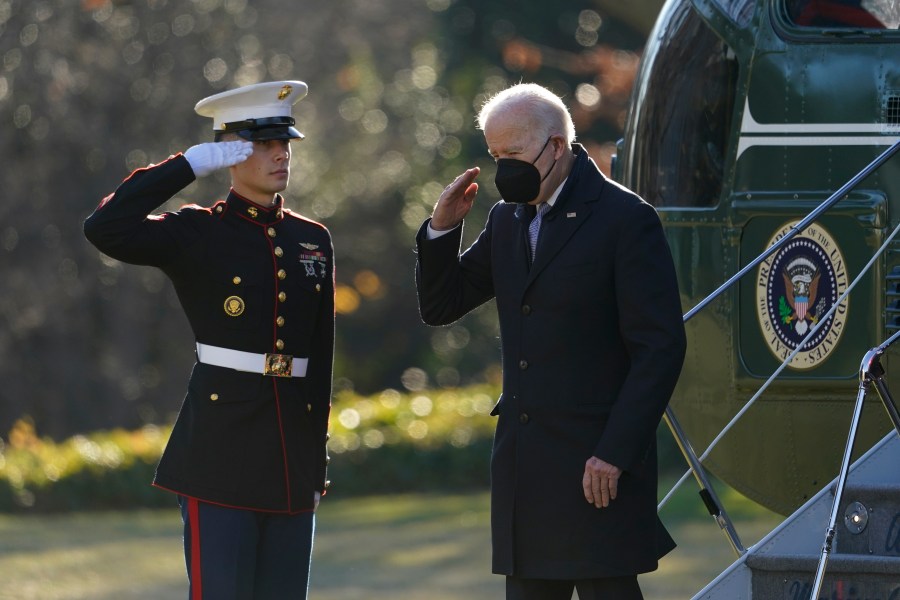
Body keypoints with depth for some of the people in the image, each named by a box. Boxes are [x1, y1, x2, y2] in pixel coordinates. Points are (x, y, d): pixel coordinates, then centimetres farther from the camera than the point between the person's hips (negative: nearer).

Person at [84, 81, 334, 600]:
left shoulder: (314, 241, 13)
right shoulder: (199, 236, -1)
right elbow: (106, 229, -19)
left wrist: (317, 460, 15)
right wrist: (191, 164, -14)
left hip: (291, 460, 5)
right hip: (221, 453, -5)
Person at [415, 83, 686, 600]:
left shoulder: (625, 218, -9)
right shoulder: (508, 219, 13)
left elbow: (660, 348, -12)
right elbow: (441, 305, 20)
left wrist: (614, 454, -17)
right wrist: (442, 228, 2)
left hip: (597, 465, -7)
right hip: (524, 469, 7)